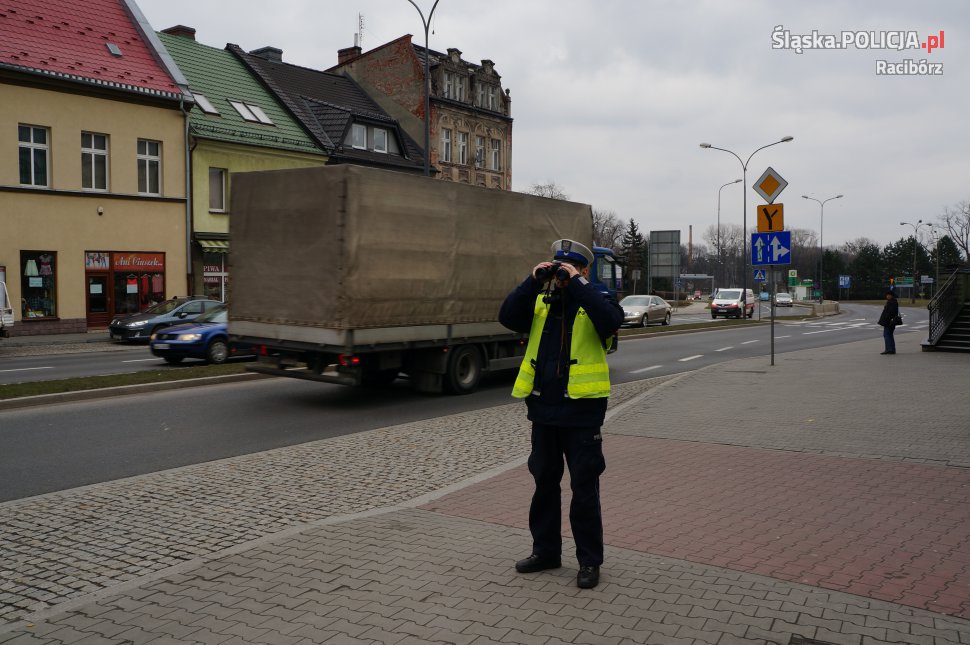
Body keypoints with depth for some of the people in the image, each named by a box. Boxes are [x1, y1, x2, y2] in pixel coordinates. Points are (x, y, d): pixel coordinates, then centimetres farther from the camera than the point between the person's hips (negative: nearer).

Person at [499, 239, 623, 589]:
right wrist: (533, 281, -14)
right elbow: (507, 316, -8)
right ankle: (546, 550, 30)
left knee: (584, 486, 4)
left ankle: (589, 560, 16)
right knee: (545, 481, 15)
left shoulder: (594, 301, -2)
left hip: (581, 410, -5)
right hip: (543, 407, 5)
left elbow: (611, 320, -25)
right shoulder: (540, 301, 9)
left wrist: (577, 284, -22)